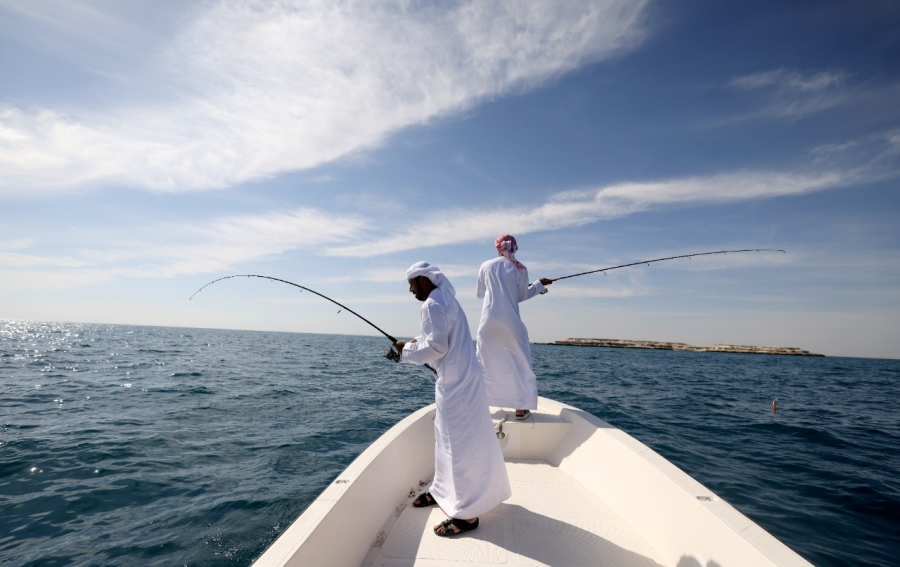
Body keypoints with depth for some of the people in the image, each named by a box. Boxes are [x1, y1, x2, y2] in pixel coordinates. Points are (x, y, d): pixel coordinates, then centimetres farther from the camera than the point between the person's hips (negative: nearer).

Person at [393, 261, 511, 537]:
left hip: (456, 382, -11)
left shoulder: (432, 304, -16)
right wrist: (413, 342, 9)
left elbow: (436, 347, -21)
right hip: (458, 378, 11)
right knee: (447, 436, 20)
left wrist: (407, 351, -6)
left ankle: (466, 513, 7)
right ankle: (443, 490, 36)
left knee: (459, 441, -3)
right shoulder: (445, 299, 15)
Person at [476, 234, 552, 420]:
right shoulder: (520, 269, 0)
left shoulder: (486, 266, 4)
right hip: (511, 322, -2)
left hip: (488, 321, 2)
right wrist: (540, 285, 21)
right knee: (520, 363, 10)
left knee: (484, 362, 12)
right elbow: (521, 296, 8)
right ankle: (521, 408, 11)